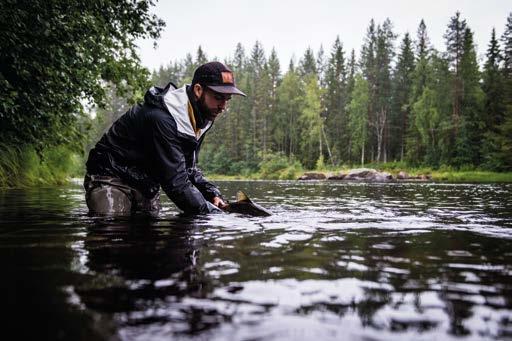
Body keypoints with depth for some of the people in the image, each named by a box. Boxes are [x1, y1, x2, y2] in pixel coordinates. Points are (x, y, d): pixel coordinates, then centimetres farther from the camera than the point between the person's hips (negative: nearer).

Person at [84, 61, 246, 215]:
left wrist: (213, 194, -8)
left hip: (147, 186, 9)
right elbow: (175, 182, -33)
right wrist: (213, 213, -32)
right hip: (111, 179, -8)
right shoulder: (161, 118, -31)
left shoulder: (198, 119, -1)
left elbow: (188, 168, 8)